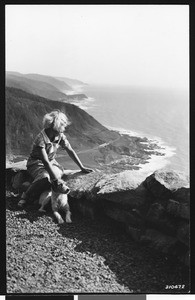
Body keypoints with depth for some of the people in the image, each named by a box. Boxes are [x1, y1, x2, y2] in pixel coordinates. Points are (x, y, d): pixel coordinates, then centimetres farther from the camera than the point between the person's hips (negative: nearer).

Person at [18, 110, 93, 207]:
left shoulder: (60, 136, -10)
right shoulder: (41, 138, -29)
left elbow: (70, 151, -1)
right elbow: (45, 161, -34)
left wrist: (82, 167, -3)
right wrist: (56, 180, -38)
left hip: (51, 161, 6)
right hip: (36, 163, -6)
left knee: (61, 172, -26)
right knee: (45, 179, -35)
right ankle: (26, 195, -13)